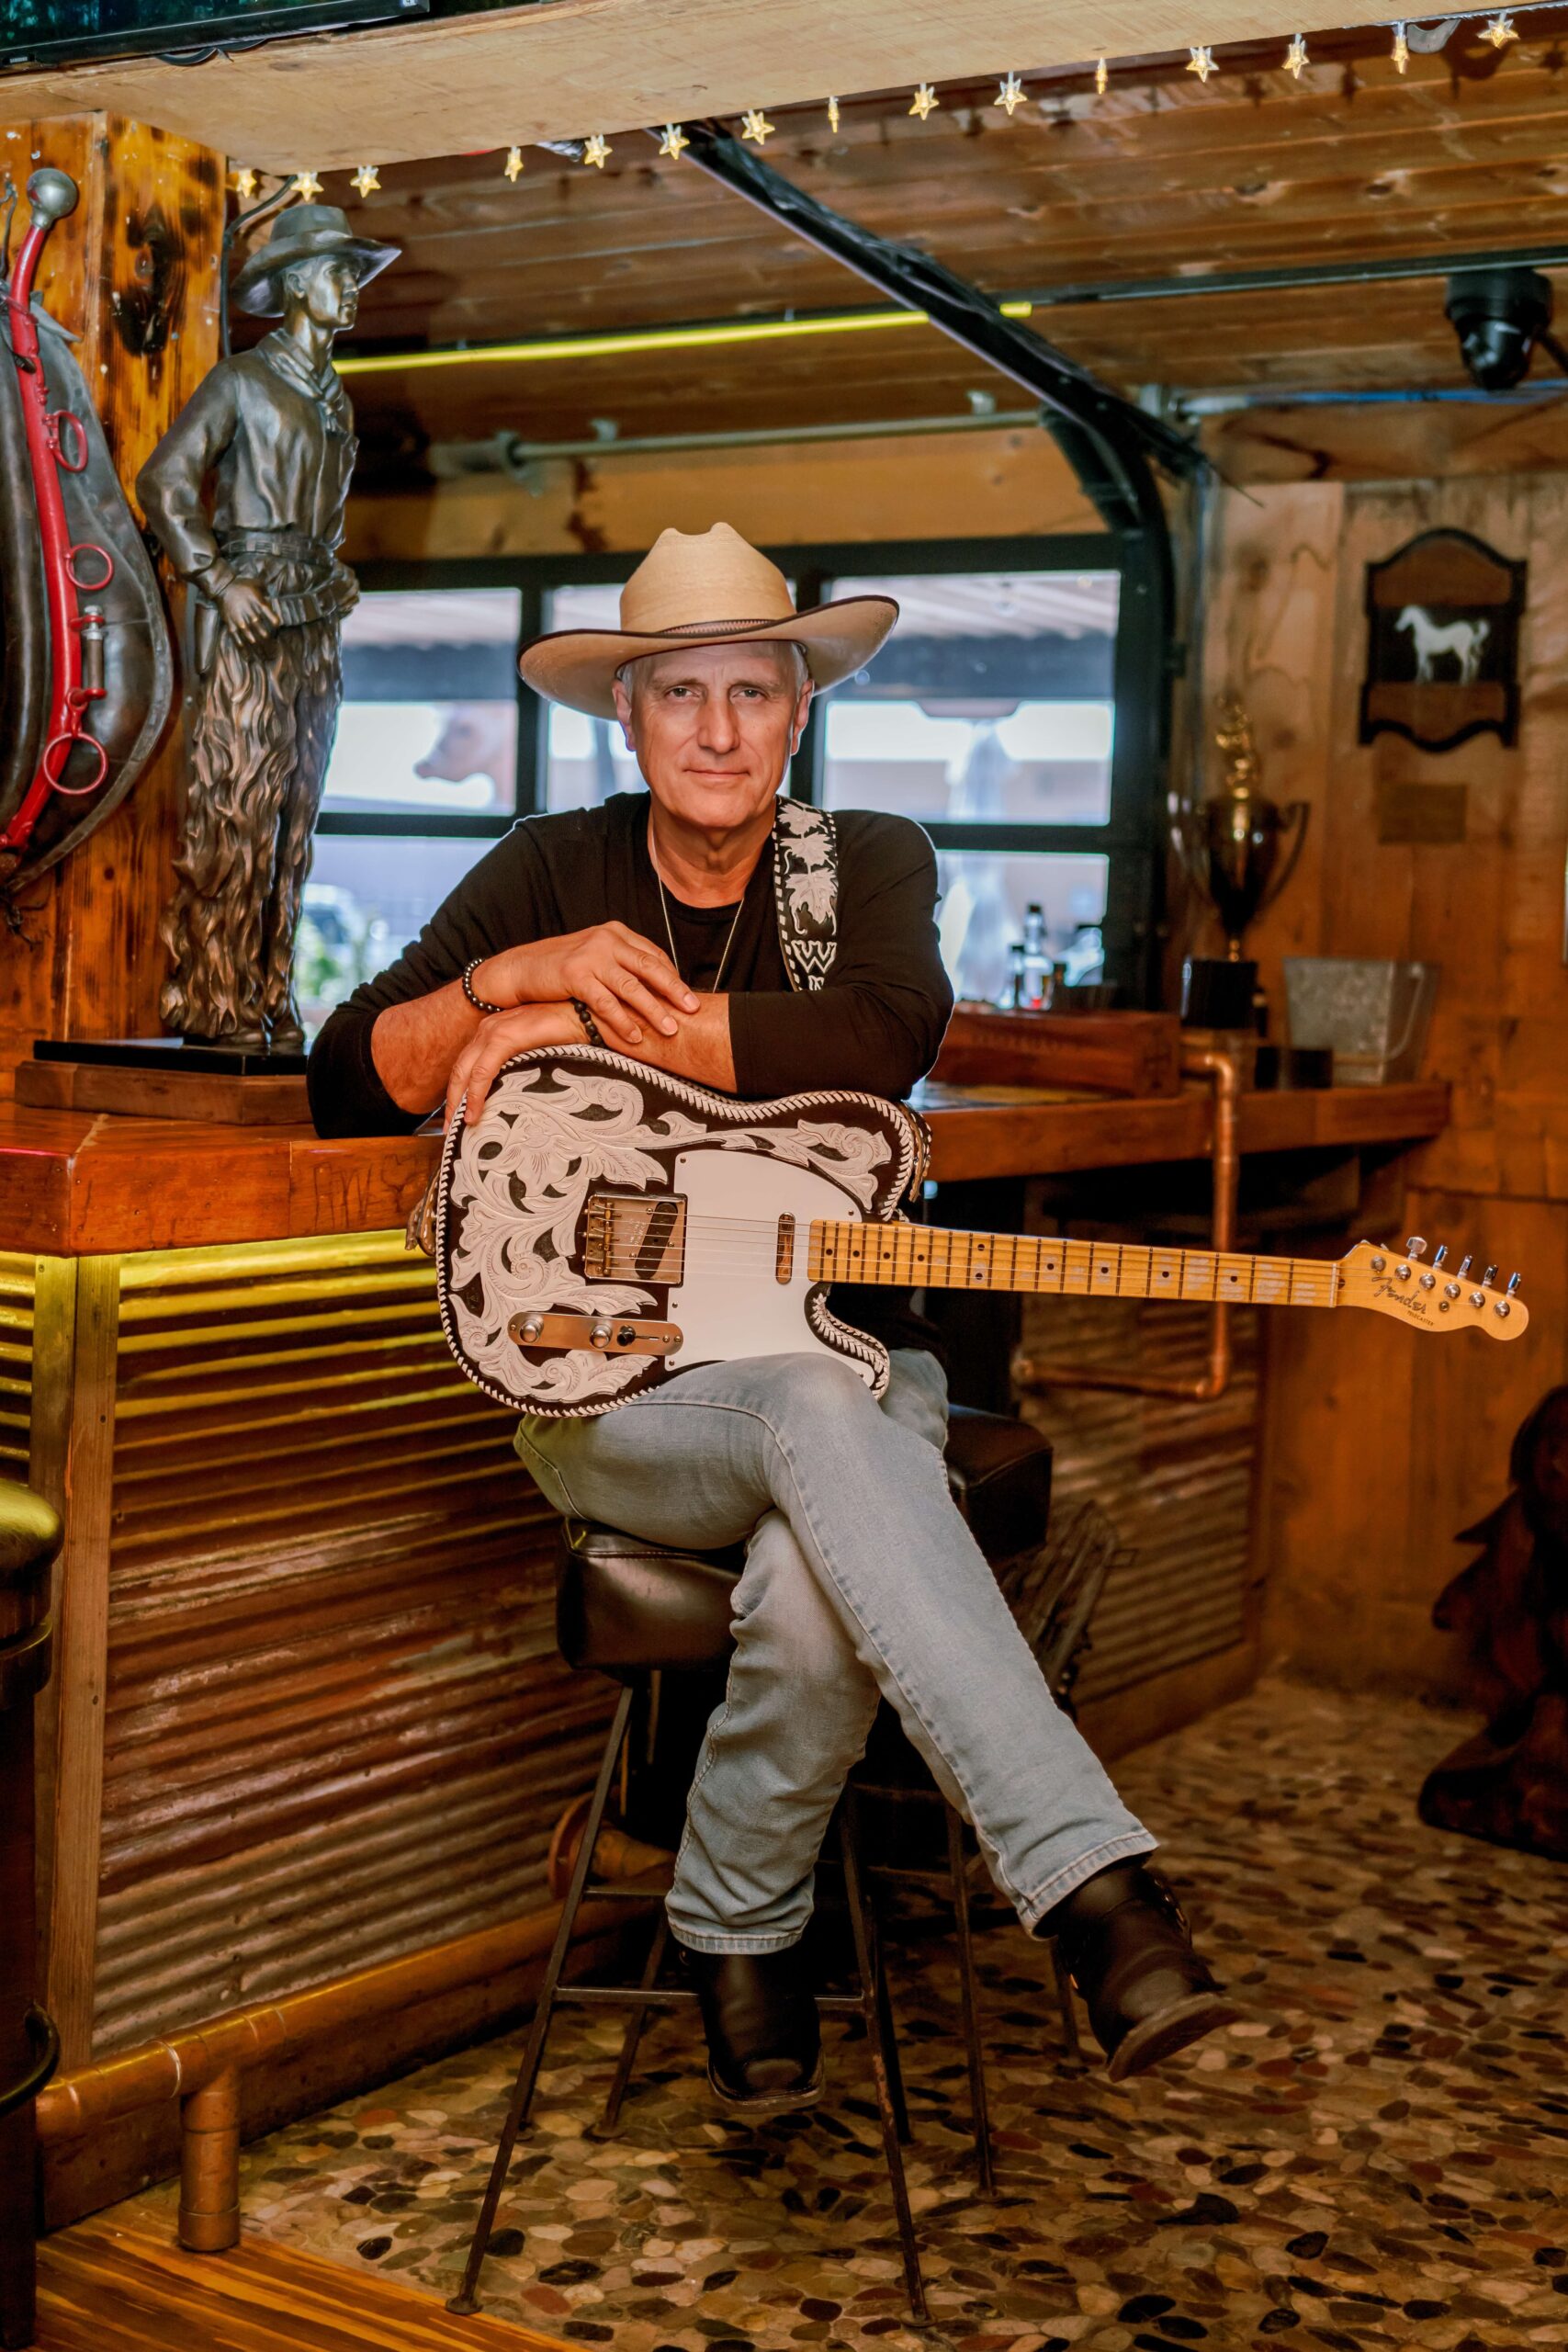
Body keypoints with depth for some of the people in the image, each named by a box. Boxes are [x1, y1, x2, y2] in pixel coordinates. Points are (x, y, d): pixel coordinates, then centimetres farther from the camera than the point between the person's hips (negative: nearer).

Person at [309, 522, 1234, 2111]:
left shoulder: (872, 861, 5)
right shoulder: (550, 872, 7)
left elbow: (889, 1032, -21)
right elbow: (343, 1085, 1)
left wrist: (579, 1021, -19)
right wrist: (513, 976, -18)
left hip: (843, 1363, 1)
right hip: (603, 1385, -1)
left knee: (818, 1590, -37)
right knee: (823, 1412, -38)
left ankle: (738, 1927, -12)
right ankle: (1090, 1878, -44)